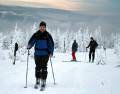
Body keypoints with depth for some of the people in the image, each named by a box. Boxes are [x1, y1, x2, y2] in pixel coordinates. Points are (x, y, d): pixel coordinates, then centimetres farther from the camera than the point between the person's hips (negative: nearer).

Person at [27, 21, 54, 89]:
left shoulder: (48, 35, 2)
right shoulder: (36, 35, 6)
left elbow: (51, 44, 3)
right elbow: (31, 41, 5)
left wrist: (51, 53, -7)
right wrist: (29, 46, -16)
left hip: (45, 54, -2)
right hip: (37, 54, 2)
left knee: (44, 68, -4)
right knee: (38, 68, 7)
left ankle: (43, 81, 2)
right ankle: (37, 80, 20)